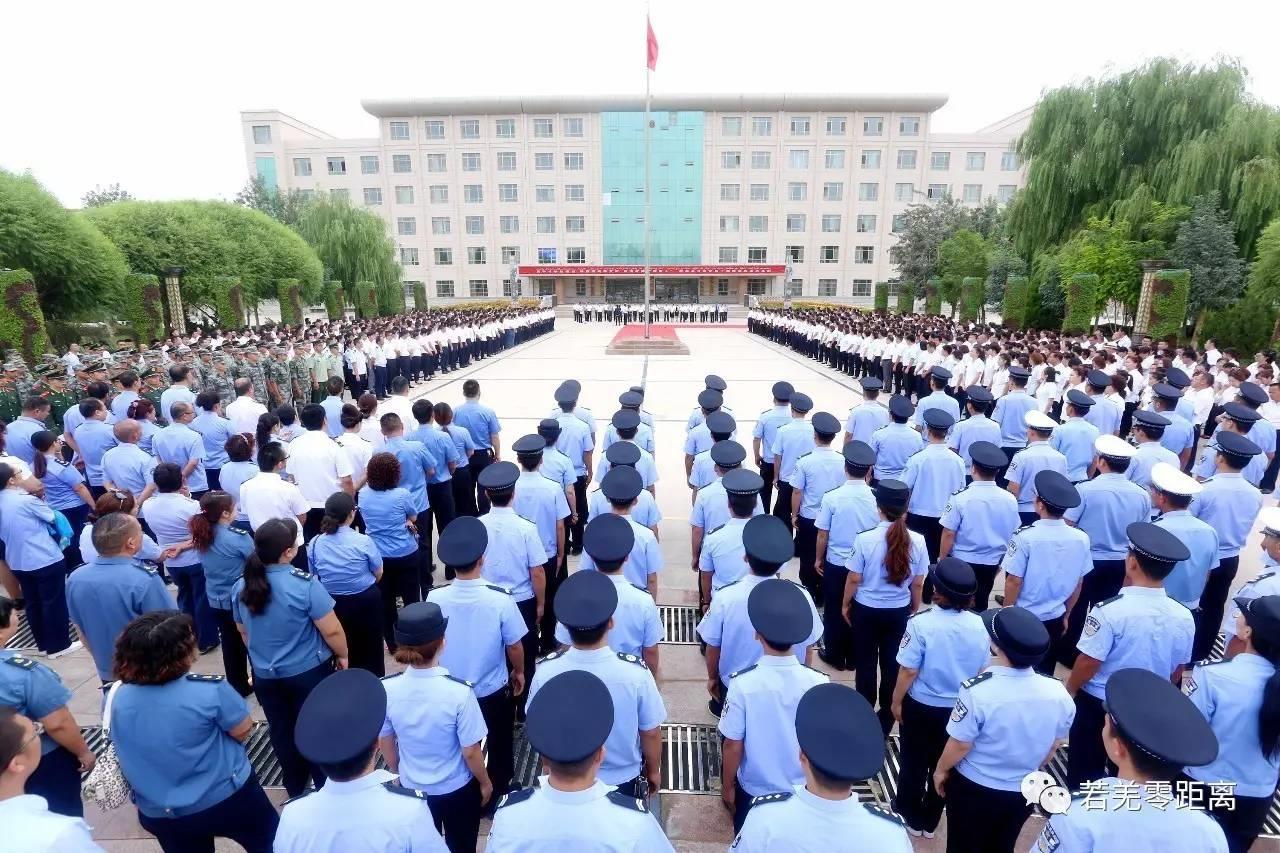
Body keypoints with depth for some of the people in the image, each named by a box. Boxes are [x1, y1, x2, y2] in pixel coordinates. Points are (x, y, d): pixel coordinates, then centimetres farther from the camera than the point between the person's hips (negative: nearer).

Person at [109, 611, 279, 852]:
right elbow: (243, 731, -14)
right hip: (226, 798, -5)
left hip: (159, 814, 5)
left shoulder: (115, 695, -13)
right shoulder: (210, 690, -28)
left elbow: (128, 750, 5)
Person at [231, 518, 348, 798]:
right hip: (309, 672, -5)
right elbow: (332, 630, -21)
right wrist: (342, 655, -3)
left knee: (282, 732, 22)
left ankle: (295, 788, 40)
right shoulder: (305, 584, -26)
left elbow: (243, 632, 8)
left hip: (265, 675, 5)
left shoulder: (240, 587, -8)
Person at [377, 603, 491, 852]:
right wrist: (485, 782, 0)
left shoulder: (387, 689, -21)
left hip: (412, 788, 3)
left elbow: (384, 744, -4)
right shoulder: (459, 691, -31)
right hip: (457, 789, -3)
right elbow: (470, 751, -19)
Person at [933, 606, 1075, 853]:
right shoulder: (1059, 693, -18)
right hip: (1023, 792, 4)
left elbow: (960, 745, -21)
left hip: (974, 788, -4)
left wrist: (941, 770, -1)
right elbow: (1055, 744, 0)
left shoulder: (977, 691, -33)